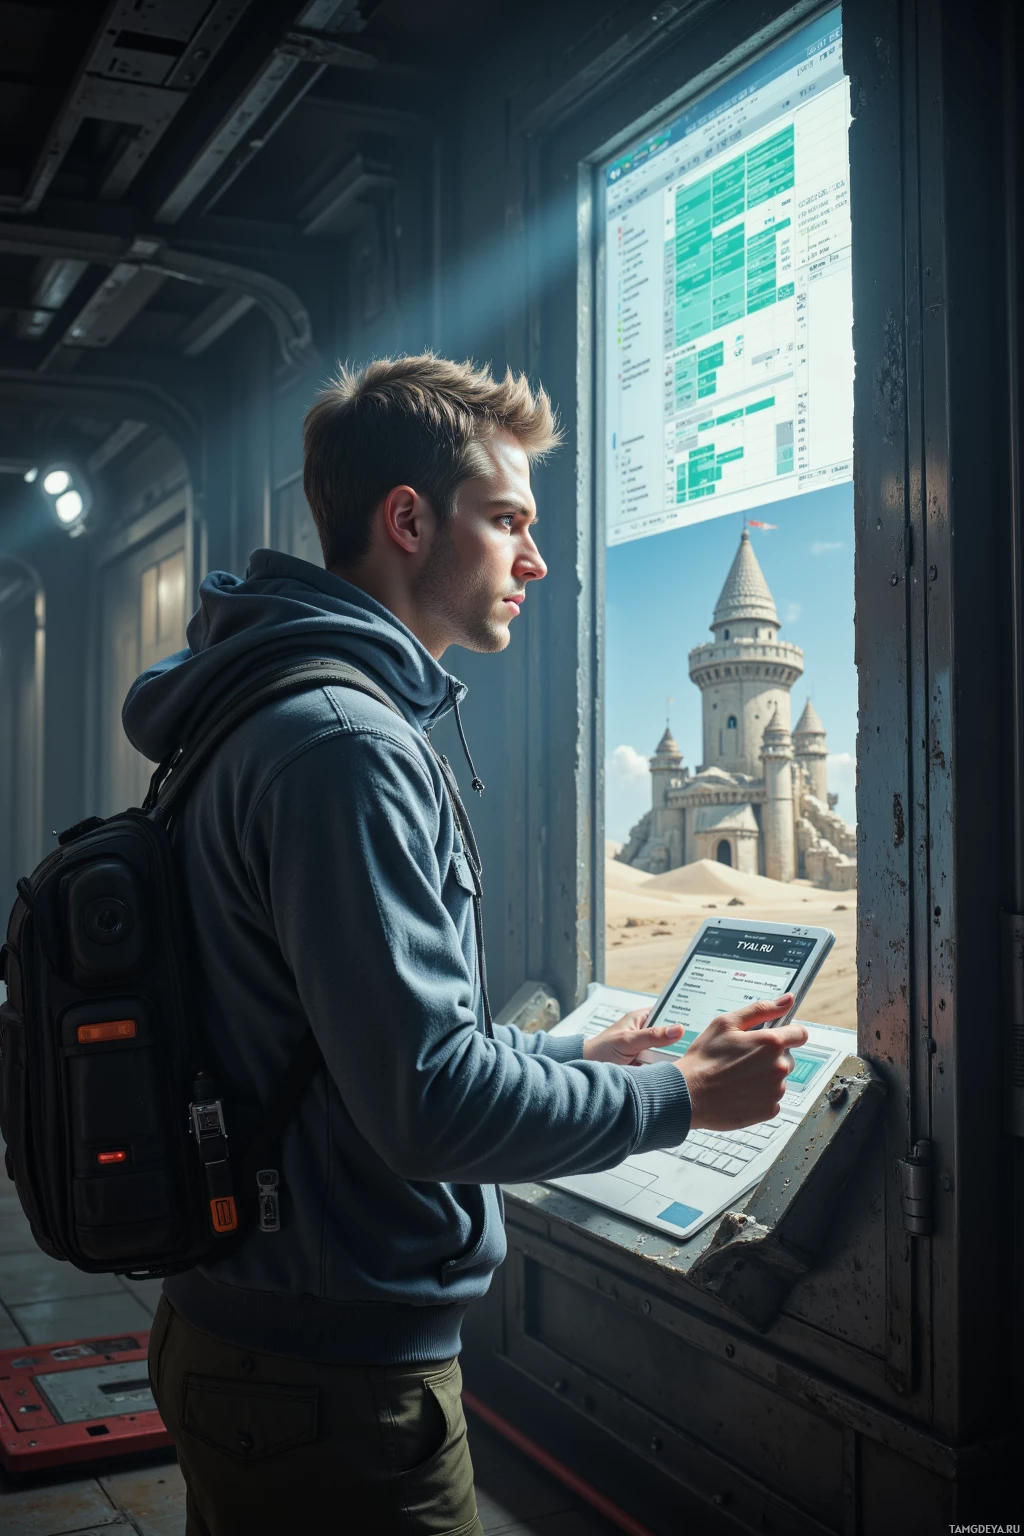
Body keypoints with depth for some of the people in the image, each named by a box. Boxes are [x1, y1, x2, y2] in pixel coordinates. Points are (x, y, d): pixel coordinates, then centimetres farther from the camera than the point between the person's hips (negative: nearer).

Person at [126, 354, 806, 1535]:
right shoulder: (343, 746, -23)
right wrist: (680, 1098, -13)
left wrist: (580, 1056, 18)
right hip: (333, 1385, -10)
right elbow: (428, 1101, -26)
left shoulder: (268, 723, 11)